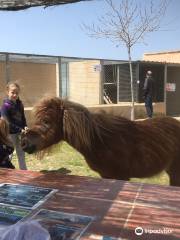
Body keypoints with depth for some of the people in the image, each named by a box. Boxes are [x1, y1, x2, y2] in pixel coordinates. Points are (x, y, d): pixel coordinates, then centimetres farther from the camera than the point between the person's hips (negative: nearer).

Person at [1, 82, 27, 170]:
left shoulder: (19, 104, 4)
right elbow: (7, 122, -19)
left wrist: (25, 127, -5)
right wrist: (20, 129, -23)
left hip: (19, 132, 6)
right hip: (10, 133, -6)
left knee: (21, 152, 15)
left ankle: (23, 170, 27)